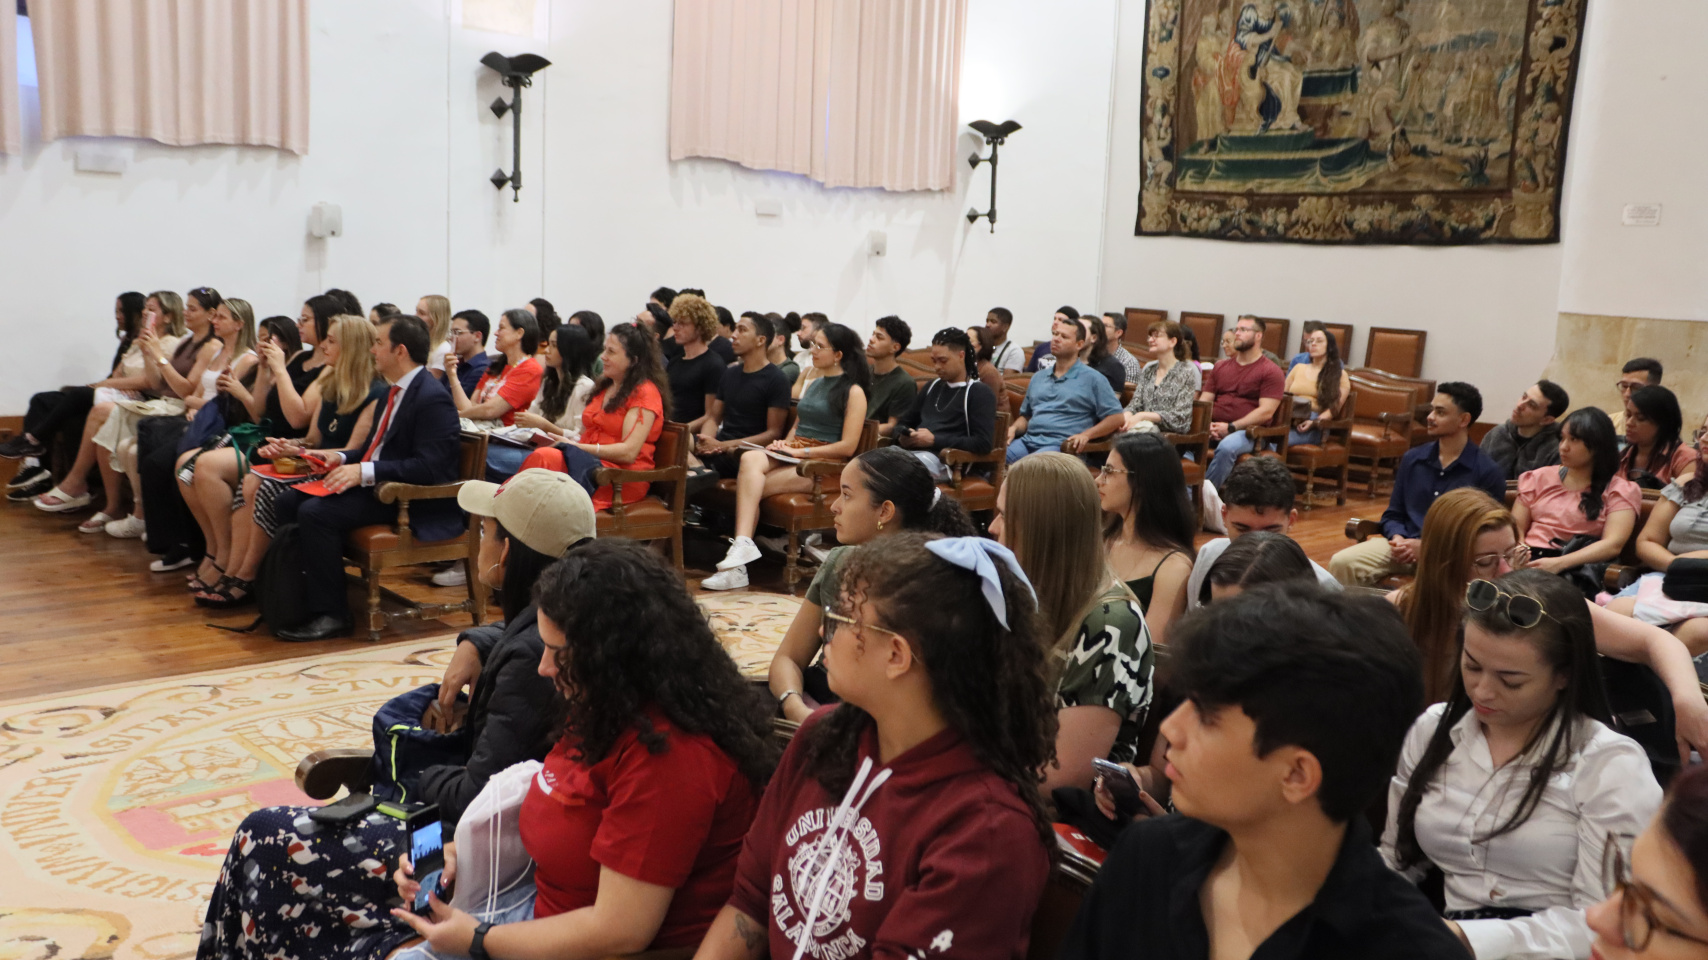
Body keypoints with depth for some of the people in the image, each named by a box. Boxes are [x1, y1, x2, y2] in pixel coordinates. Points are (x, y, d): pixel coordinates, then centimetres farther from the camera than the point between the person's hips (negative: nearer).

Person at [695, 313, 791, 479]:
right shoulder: (729, 373, 19)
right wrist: (705, 440, -5)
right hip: (718, 445, 5)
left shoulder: (777, 379, -2)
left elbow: (774, 433, -7)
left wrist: (723, 446, -14)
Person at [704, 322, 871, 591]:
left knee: (747, 486, -26)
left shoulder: (853, 391, -2)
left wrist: (800, 451, -12)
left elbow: (848, 447, -9)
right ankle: (742, 546, -37)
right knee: (749, 459, -28)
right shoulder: (812, 383, 22)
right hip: (793, 456, 6)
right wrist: (785, 444, 3)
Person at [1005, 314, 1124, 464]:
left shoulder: (1093, 379, 8)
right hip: (1027, 440, 5)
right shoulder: (1038, 378, 26)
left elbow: (1116, 417, 3)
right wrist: (1014, 428, 6)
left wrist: (1086, 435, -10)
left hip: (1061, 446, -5)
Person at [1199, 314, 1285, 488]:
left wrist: (1231, 427, -13)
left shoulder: (1270, 371, 3)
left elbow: (1266, 412, -7)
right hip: (1213, 429, 5)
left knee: (1227, 447, -38)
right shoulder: (1220, 366, 22)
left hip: (1247, 431, -4)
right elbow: (1204, 401, 16)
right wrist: (1206, 425, -6)